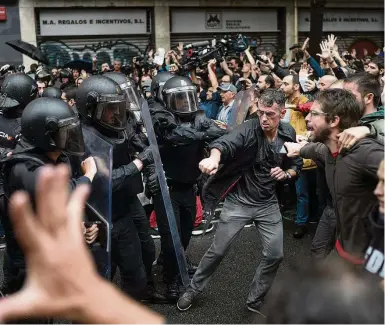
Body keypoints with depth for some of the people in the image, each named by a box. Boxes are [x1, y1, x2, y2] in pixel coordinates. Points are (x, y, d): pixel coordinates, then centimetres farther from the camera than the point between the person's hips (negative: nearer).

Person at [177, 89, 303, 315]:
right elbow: (226, 143, -41)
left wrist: (286, 174, -13)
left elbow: (297, 165, 10)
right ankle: (193, 290, 28)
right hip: (239, 200, -4)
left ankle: (255, 300, 26)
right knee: (218, 251, 5)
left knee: (275, 255, 4)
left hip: (268, 203, 4)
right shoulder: (249, 129, -19)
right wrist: (214, 157, -64)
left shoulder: (289, 134, -4)